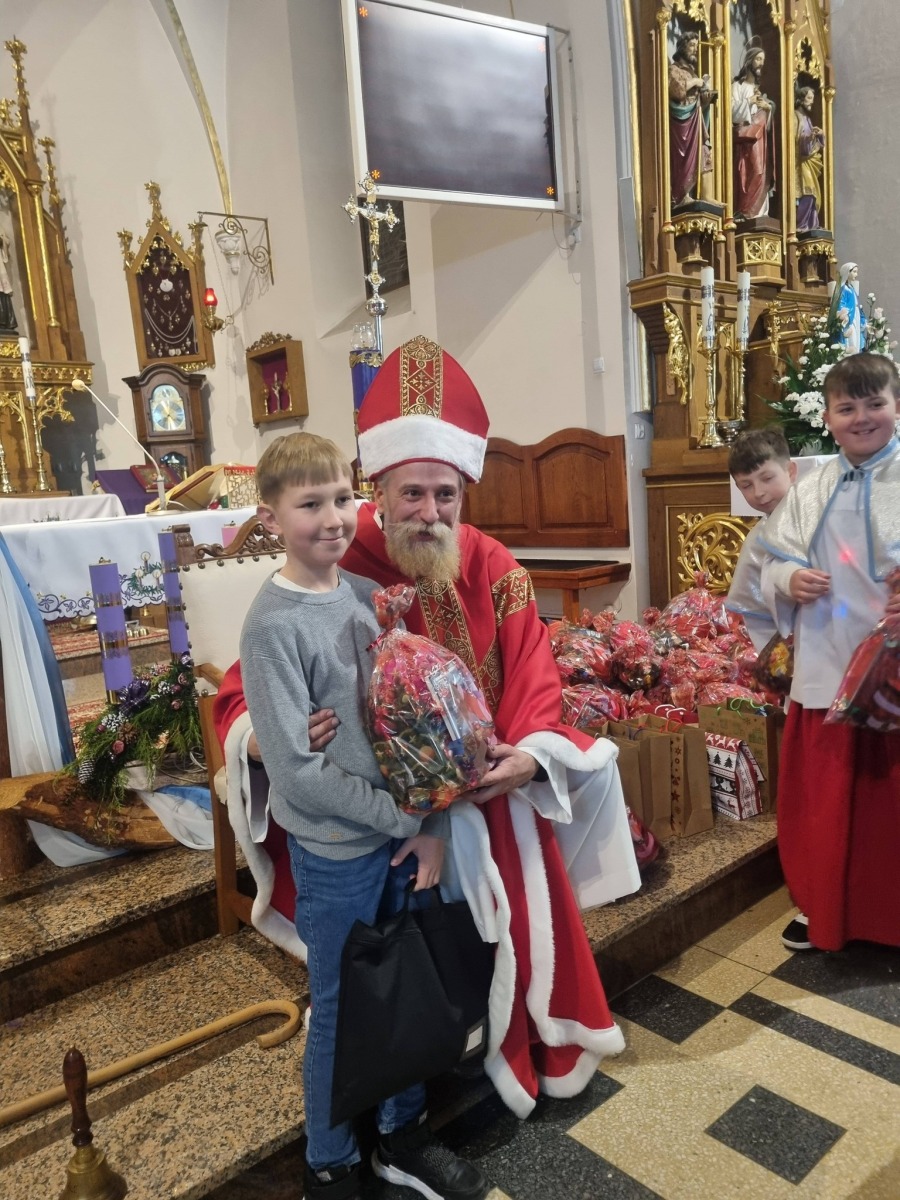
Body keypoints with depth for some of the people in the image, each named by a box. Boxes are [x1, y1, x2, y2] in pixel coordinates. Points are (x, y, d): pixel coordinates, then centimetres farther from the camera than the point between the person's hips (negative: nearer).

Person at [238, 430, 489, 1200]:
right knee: (341, 1012, 13)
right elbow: (298, 770, -19)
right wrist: (404, 818, -14)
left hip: (406, 832, 6)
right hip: (337, 851, -5)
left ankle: (403, 1137, 45)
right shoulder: (274, 624, -17)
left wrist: (431, 825, -6)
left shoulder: (369, 594, 0)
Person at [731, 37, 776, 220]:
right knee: (746, 175, -14)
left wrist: (768, 107, 0)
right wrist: (749, 102, -14)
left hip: (760, 137, 5)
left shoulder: (760, 88, 20)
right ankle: (743, 212, -14)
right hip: (744, 138, -5)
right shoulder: (737, 86, 3)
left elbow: (767, 119, 19)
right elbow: (733, 114, -9)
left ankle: (757, 212, -4)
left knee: (761, 174, -4)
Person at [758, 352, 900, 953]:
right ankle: (822, 906, 35)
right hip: (824, 671, 3)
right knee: (819, 799, 13)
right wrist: (789, 580, -10)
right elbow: (772, 563, 11)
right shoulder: (809, 492, 7)